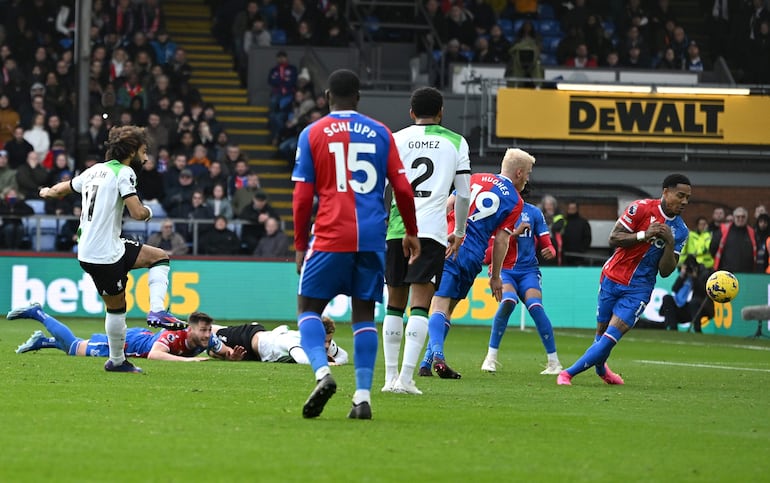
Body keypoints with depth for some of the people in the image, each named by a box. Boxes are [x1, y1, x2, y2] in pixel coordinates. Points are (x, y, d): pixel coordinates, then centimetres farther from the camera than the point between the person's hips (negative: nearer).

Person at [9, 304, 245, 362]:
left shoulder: (208, 340, -22)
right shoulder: (174, 337, -42)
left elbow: (225, 350, -9)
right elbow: (154, 354, -55)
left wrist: (232, 354, -33)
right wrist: (186, 360, -60)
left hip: (144, 337, 6)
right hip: (128, 342, -6)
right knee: (73, 346, 12)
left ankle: (44, 341, 45)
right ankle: (38, 314, 31)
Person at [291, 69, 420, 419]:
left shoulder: (312, 134, 4)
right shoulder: (380, 133, 10)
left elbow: (302, 196, 1)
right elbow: (403, 189, 7)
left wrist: (300, 245, 8)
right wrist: (411, 233, 19)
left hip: (331, 237, -2)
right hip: (372, 238, 3)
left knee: (308, 308, 6)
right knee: (364, 314, 9)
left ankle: (322, 372, -19)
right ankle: (363, 396, 0)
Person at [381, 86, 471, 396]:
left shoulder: (395, 140, 10)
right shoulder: (456, 143, 9)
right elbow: (464, 193, 10)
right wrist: (459, 231, 22)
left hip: (397, 228, 2)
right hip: (432, 230, -2)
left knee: (395, 304, 11)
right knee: (420, 306, -6)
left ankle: (390, 377, 10)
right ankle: (405, 378, -17)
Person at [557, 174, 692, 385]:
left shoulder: (680, 231, 0)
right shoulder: (641, 208, -10)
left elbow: (665, 271, -2)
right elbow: (614, 238, -13)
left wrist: (670, 243, -17)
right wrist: (644, 235, -25)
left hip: (639, 288, 1)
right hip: (613, 278, -1)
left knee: (611, 336, -13)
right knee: (602, 332, 7)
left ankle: (568, 373, -6)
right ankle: (600, 368, 36)